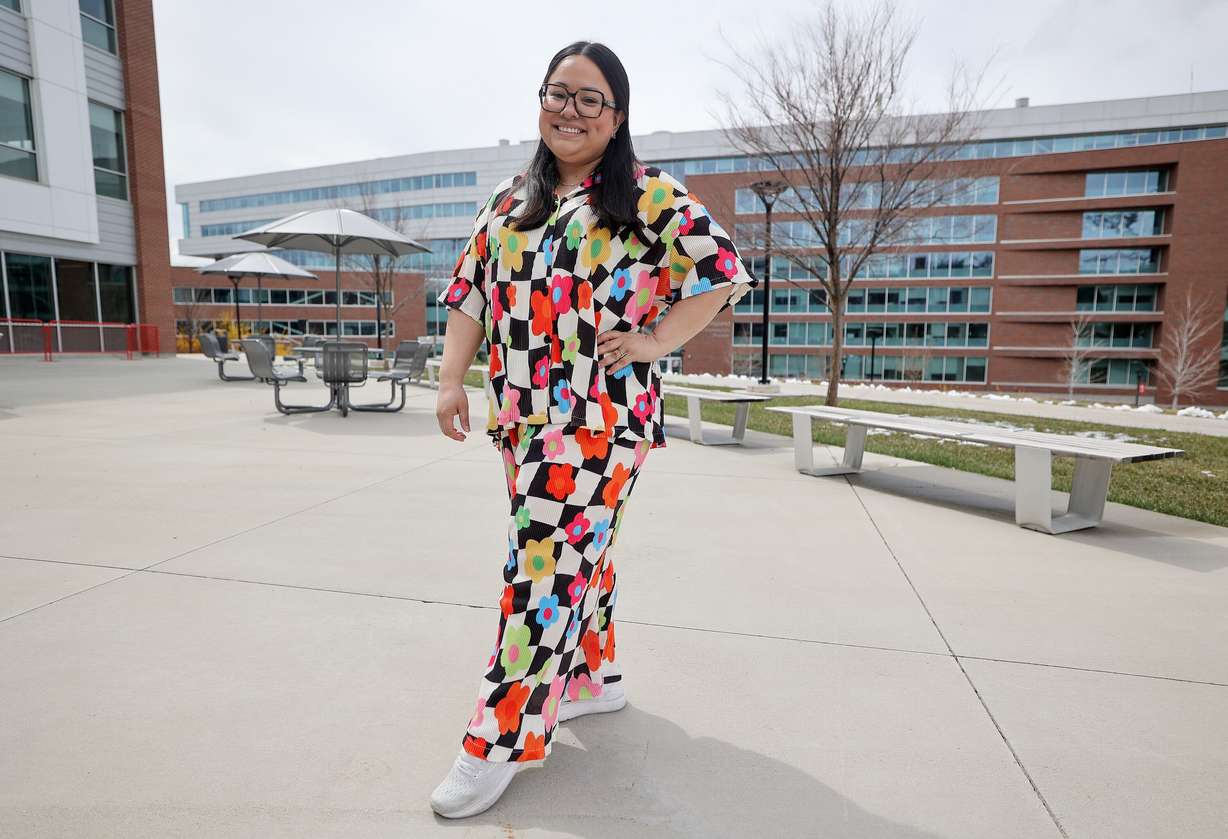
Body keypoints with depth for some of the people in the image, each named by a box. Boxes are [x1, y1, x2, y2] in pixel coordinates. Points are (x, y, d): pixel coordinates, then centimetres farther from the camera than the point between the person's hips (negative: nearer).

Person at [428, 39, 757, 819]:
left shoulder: (649, 194, 0)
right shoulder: (507, 201, 16)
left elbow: (723, 271, -4)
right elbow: (471, 293, 14)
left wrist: (654, 342, -10)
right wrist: (451, 380, 4)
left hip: (600, 418, -6)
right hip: (522, 415, 6)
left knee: (549, 559, -6)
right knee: (578, 548, 16)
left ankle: (502, 741, 6)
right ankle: (594, 677, 35)